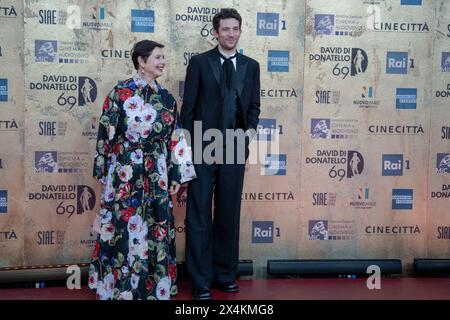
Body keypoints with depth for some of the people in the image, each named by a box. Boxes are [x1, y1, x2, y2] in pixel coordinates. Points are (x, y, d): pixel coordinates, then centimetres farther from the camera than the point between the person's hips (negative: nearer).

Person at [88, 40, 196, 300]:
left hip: (157, 177, 4)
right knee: (125, 231, 1)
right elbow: (106, 134, -3)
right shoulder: (120, 93, -4)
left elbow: (175, 138, 9)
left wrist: (177, 175, 6)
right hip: (125, 176, -4)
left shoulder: (166, 98, 8)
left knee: (155, 232, 8)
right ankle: (121, 288, 15)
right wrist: (105, 172, -2)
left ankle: (154, 287, 21)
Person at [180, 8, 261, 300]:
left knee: (229, 213, 10)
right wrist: (188, 145, -4)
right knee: (199, 214, 2)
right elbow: (188, 107, 0)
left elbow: (254, 105, 14)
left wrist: (251, 128, -6)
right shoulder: (199, 62, 1)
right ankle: (201, 281, 11)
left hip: (234, 148, 3)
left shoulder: (251, 66, 10)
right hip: (202, 147, -3)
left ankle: (225, 273, 24)